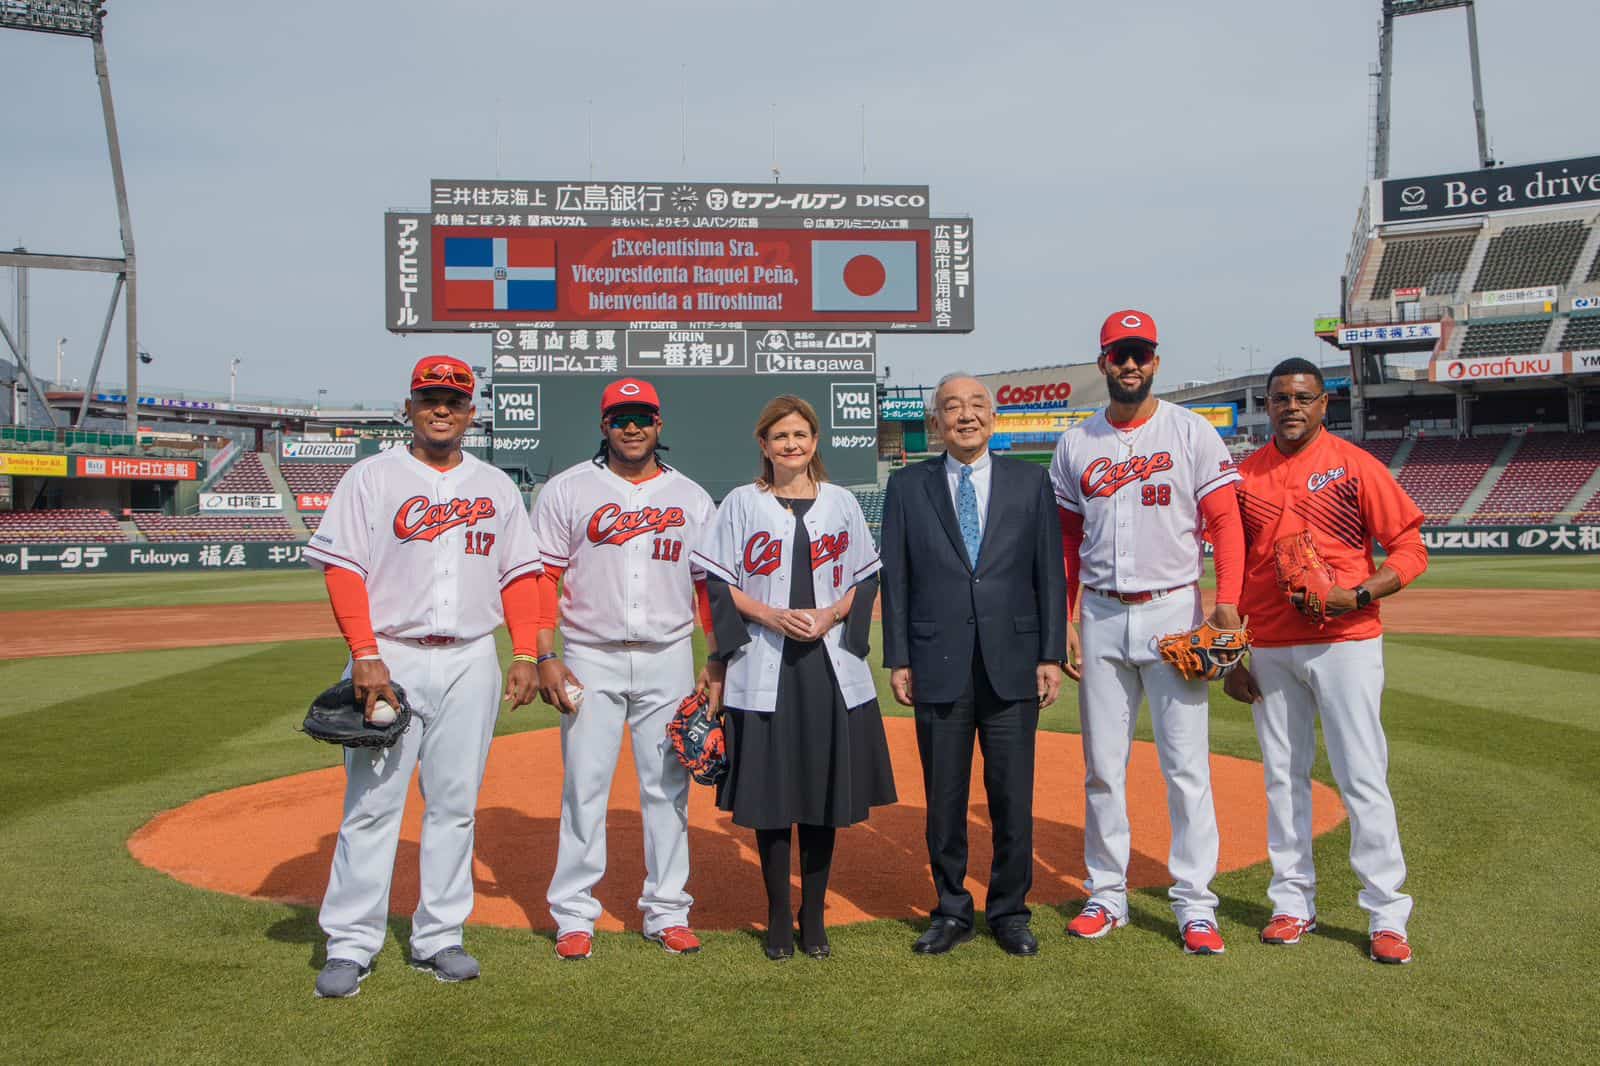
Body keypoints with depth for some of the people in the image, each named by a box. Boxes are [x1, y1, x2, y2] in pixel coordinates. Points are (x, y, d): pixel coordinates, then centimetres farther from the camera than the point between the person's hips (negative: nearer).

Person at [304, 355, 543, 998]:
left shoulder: (497, 487, 13)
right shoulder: (372, 478, 3)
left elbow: (519, 575, 11)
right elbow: (343, 569, -5)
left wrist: (525, 654, 0)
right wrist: (366, 654, -16)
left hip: (471, 661, 3)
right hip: (391, 659, -3)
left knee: (455, 803, 7)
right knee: (372, 803, -2)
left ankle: (438, 938, 17)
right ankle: (350, 945, 6)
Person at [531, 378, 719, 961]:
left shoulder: (692, 498, 10)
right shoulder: (567, 490, 4)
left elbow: (713, 586, 10)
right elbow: (541, 578, 0)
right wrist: (545, 657, -9)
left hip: (669, 659, 2)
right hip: (590, 658, -2)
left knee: (667, 787, 6)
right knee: (584, 786, 0)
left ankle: (667, 911, 17)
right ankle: (574, 915, 11)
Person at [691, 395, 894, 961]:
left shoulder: (841, 502, 10)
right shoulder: (741, 503, 4)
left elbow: (866, 580, 10)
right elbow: (719, 584, 1)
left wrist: (831, 615, -9)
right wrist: (772, 616, -13)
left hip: (831, 666, 2)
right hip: (764, 670, -1)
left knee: (825, 789, 5)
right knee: (770, 792, 1)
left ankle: (813, 914, 19)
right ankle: (779, 915, 17)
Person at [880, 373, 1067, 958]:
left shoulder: (1029, 481, 7)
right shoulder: (907, 485, 6)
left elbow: (1050, 572, 6)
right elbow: (895, 577, 5)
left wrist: (1051, 655, 0)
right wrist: (898, 659, 0)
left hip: (1012, 666, 0)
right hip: (938, 667, 0)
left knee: (1013, 798, 6)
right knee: (944, 799, 8)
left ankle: (1010, 911, 23)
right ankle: (952, 911, 23)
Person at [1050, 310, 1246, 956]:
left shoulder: (1192, 432, 1)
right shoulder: (1075, 444, 9)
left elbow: (1225, 521, -3)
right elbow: (1066, 540, 11)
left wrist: (1228, 602, -17)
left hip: (1172, 612, -3)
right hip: (1101, 617, 3)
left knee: (1186, 763, -1)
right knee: (1101, 764, 8)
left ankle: (1194, 903, 8)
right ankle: (1108, 895, 20)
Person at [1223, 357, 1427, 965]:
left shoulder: (1355, 466, -2)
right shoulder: (1245, 477, 8)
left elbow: (1410, 550, -3)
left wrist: (1357, 596, -19)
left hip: (1345, 642, -3)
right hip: (1269, 650, 4)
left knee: (1363, 778, -4)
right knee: (1282, 777, 9)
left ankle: (1386, 917, 6)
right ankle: (1293, 904, 21)